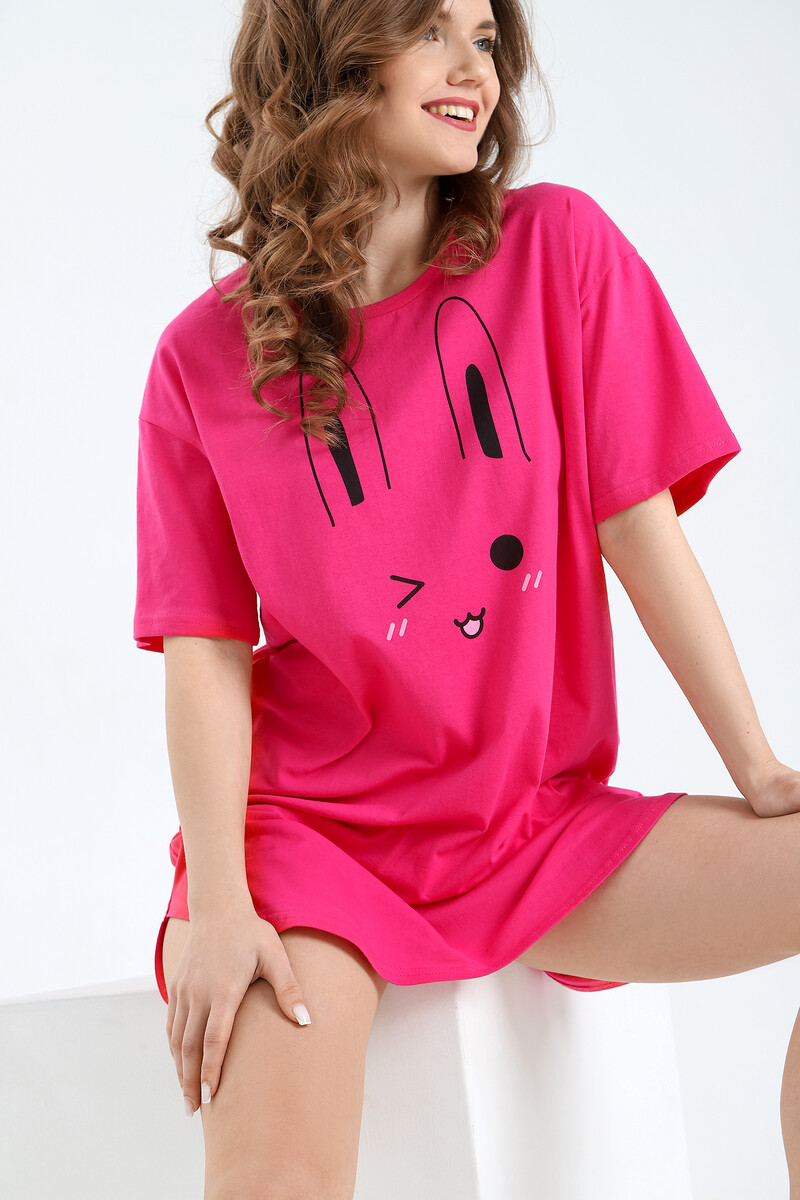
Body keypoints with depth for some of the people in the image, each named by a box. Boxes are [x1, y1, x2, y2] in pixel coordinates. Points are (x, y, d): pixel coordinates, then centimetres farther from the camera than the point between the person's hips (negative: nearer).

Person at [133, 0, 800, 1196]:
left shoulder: (558, 250, 0)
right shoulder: (203, 360, -1)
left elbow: (638, 526, 0)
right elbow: (206, 647, -4)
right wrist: (218, 902, -16)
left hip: (540, 826, 3)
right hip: (311, 825, -2)